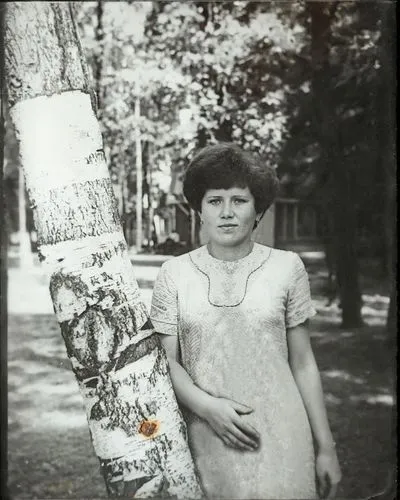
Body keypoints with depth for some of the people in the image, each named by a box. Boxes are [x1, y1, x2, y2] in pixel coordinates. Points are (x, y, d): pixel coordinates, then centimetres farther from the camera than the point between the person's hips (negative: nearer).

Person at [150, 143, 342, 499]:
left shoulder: (287, 267, -1)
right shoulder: (174, 274, 0)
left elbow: (303, 364, 3)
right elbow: (167, 361, 2)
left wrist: (326, 447, 4)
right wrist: (207, 406, -15)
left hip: (279, 442, 0)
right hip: (205, 441, 1)